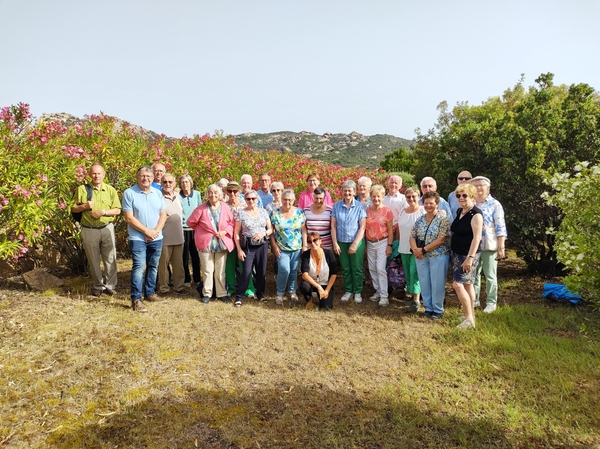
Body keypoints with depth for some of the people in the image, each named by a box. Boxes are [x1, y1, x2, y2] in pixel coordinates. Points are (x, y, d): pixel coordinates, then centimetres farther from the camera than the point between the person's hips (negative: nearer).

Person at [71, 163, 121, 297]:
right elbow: (73, 209, 7)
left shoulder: (111, 190, 5)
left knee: (110, 259, 2)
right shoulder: (82, 189, 4)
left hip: (107, 228, 0)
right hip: (89, 230, 0)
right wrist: (84, 206, -12)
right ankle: (98, 286, 21)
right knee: (93, 260, 9)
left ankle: (110, 286, 13)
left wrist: (103, 212, -13)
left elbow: (117, 210, 2)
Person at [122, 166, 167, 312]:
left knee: (153, 266, 12)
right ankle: (136, 299, -6)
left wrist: (155, 231, -10)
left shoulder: (158, 193, 7)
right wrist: (147, 231, -14)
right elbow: (129, 218, -12)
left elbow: (163, 214, 5)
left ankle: (150, 293, 26)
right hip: (138, 238, -5)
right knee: (139, 267, -10)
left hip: (156, 238, 5)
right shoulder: (129, 193, -8)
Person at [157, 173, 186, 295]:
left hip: (179, 236, 6)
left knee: (178, 263, 11)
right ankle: (163, 287, 16)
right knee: (163, 263, 4)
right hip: (164, 237, -6)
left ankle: (179, 286, 21)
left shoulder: (178, 197, 10)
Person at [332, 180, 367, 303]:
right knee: (345, 268, 11)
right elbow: (333, 226, 1)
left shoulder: (360, 207, -6)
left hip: (356, 242, -2)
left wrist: (355, 244, -13)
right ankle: (348, 290, 25)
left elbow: (362, 227, -8)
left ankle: (357, 292, 19)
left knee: (357, 268, 4)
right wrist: (335, 243, -4)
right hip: (341, 242, 2)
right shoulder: (336, 206, 0)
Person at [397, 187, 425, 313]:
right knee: (407, 273, 12)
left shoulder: (423, 211, -9)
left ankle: (416, 300, -5)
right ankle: (411, 295, 25)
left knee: (414, 273, -11)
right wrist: (400, 242, 14)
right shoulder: (403, 211, 9)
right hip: (404, 248, 6)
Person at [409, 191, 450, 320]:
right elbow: (412, 237, 8)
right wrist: (415, 249, -12)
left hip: (438, 256, -5)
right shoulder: (420, 220, 9)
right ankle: (428, 308, 24)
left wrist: (423, 249, -16)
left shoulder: (443, 219, -8)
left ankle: (438, 310, 17)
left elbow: (441, 239, -16)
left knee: (437, 284, 2)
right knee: (424, 284, 10)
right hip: (421, 257, 5)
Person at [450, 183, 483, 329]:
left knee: (458, 284, -14)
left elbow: (476, 237, -21)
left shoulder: (475, 214, -16)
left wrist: (470, 257, -25)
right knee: (467, 284, 15)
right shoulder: (459, 211, 9)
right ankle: (471, 314, 26)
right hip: (457, 254, 9)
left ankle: (469, 319, -6)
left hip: (468, 255, -9)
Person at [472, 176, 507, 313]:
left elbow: (500, 227, -8)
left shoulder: (495, 204, -4)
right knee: (473, 274, 12)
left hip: (489, 245, -5)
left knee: (490, 275, 5)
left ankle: (491, 302, 15)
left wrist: (501, 247, -13)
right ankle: (474, 299, 24)